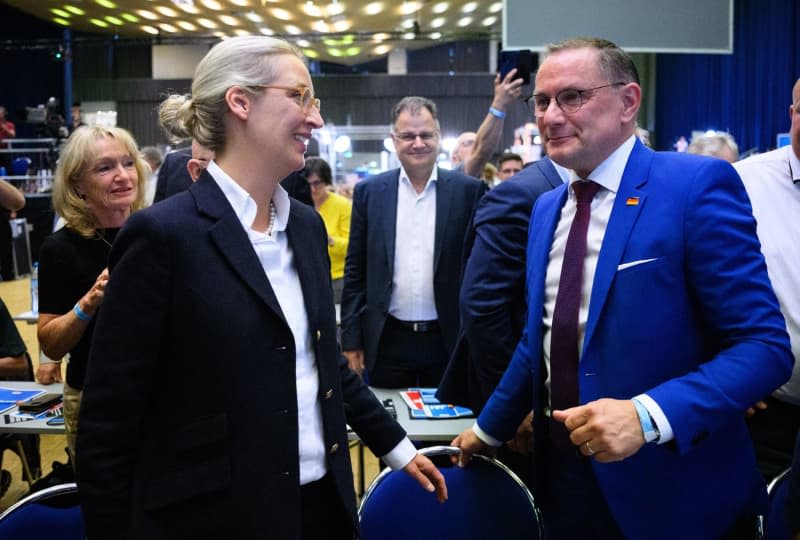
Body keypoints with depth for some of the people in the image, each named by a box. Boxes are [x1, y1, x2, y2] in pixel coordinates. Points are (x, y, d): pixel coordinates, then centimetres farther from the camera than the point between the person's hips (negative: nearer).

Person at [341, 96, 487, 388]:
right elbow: (355, 270, 5)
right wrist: (351, 340, 2)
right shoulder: (369, 191, 3)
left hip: (449, 341, -1)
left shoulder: (469, 191, -1)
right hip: (388, 342, 1)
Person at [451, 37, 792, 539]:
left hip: (669, 488, -6)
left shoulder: (698, 184, -13)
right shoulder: (546, 208, 9)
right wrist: (489, 429, 22)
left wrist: (647, 415, -28)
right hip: (564, 475, 6)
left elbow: (765, 347, -17)